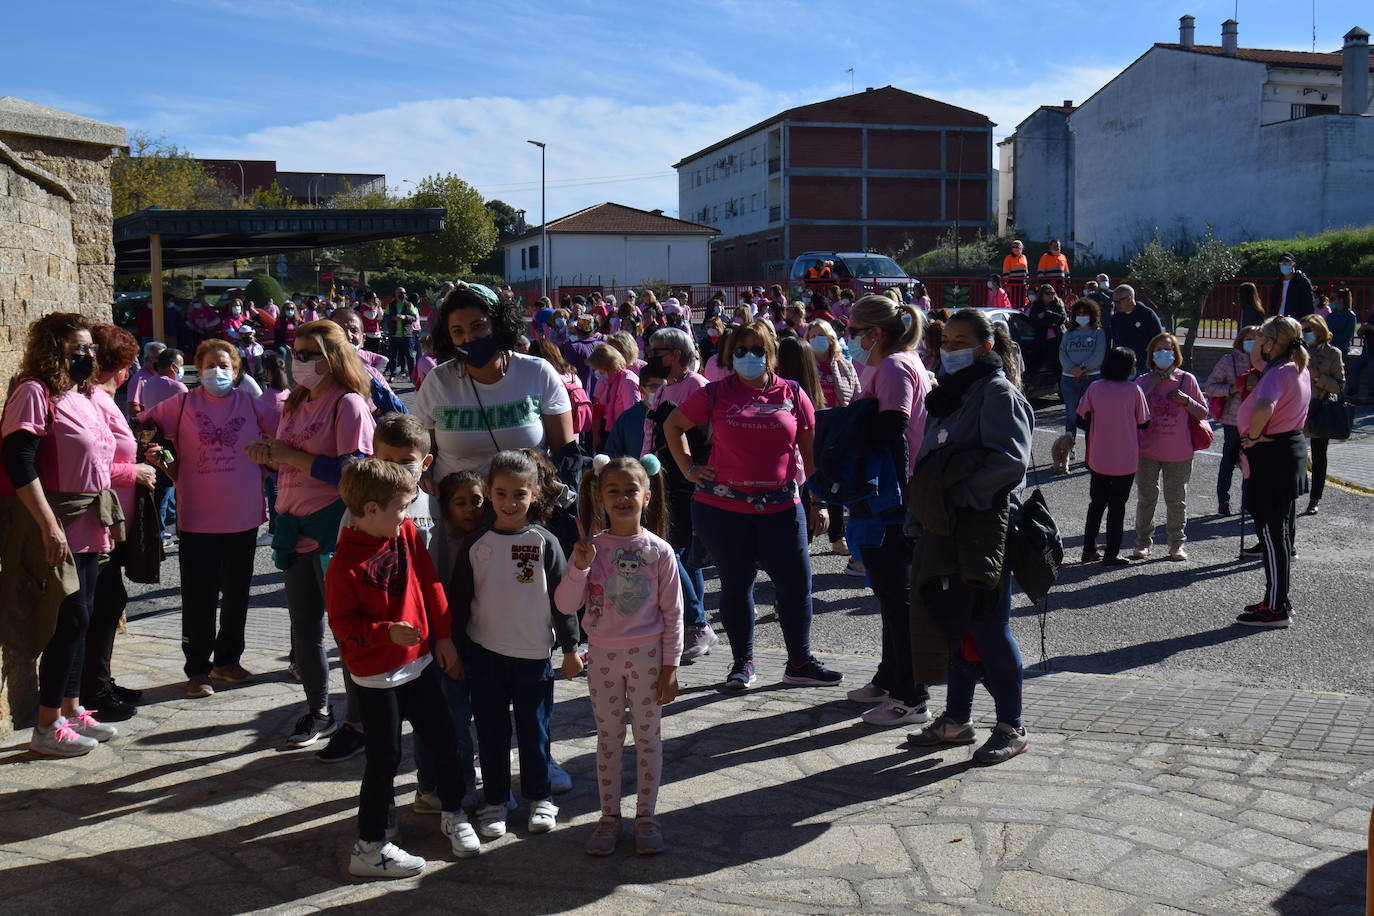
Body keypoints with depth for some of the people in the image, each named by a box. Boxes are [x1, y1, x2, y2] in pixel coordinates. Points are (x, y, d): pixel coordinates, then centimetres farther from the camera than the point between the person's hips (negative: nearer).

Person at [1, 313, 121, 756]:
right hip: (57, 528, -9)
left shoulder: (83, 398, 14)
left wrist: (106, 521, 18)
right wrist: (49, 526, -24)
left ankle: (72, 710, 25)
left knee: (79, 620, 14)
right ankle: (47, 727, 3)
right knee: (70, 619, -6)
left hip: (88, 528, 9)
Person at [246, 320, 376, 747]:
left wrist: (291, 455, -16)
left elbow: (352, 472, -20)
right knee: (304, 627, 15)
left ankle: (357, 718, 13)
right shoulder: (297, 403, 14)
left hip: (334, 530, -8)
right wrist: (269, 457, -1)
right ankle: (319, 711, 30)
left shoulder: (348, 404, -11)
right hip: (297, 528, 8)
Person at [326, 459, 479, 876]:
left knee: (445, 742, 14)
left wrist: (443, 637, 9)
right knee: (385, 760, 2)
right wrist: (387, 633, -29)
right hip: (376, 677, -6)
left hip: (418, 663, 6)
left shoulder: (407, 534, -1)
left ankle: (453, 814, 36)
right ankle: (370, 847, 17)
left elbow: (431, 585, 7)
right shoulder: (345, 563, -20)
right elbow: (342, 622, -16)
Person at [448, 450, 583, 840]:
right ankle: (494, 801, 22)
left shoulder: (544, 543, -4)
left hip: (533, 654, -1)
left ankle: (540, 797, 25)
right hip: (484, 654, 1)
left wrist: (570, 649, 1)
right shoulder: (474, 545, -1)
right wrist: (455, 651, 6)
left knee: (534, 730, 9)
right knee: (491, 732, 9)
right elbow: (459, 601, 5)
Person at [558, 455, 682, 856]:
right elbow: (566, 605, -7)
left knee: (648, 736, 8)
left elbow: (672, 613, -3)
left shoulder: (659, 551, -7)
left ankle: (646, 816, 21)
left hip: (646, 656, -1)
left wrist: (670, 666, -5)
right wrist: (579, 568, -23)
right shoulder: (591, 548, -4)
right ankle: (609, 815, 22)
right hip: (603, 656, 1)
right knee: (608, 737, 11)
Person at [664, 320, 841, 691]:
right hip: (723, 508, -1)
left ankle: (800, 662, 18)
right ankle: (742, 662, 23)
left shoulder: (792, 395, 4)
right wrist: (689, 468, 5)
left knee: (796, 582, 2)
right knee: (735, 584, 8)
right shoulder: (715, 395, 2)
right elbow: (672, 426, 15)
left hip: (780, 507, 1)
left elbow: (810, 452, 8)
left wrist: (818, 503, 6)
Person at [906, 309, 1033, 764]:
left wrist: (960, 493, -22)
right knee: (953, 624, 13)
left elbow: (1011, 460, -21)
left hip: (985, 530, -8)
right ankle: (957, 718, 25)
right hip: (946, 530, 8)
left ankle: (1011, 727, 10)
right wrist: (921, 512, 12)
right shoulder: (951, 393, 17)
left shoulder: (998, 393, -9)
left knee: (988, 626, -2)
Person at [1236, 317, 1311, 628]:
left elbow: (1264, 408, -41)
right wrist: (1260, 338, 10)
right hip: (1291, 449, 10)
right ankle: (1278, 600, 27)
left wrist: (1253, 436, -24)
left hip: (1271, 456, -10)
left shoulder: (1278, 374, -20)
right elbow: (1256, 361, 28)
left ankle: (1276, 609, 3)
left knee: (1270, 532, -3)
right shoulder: (1299, 369, 10)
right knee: (1277, 531, 18)